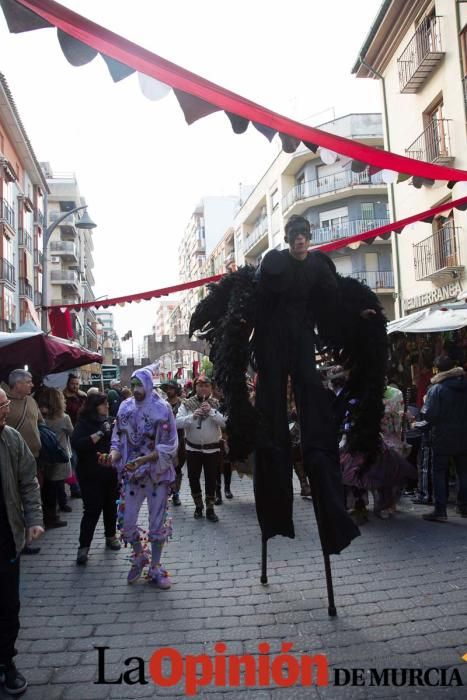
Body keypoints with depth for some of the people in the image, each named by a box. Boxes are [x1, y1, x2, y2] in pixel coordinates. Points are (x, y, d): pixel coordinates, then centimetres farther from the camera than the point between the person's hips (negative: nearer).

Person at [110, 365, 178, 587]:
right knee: (126, 522, 8)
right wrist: (115, 452, -15)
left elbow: (168, 446, -14)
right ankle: (139, 557, 36)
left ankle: (156, 568, 27)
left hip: (157, 474, -3)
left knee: (157, 522, 8)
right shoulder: (125, 407, -1)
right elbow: (118, 436, 6)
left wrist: (143, 459, -23)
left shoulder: (162, 408, -12)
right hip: (132, 474, 3)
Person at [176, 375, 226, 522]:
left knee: (211, 479, 7)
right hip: (193, 448, 1)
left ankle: (210, 508, 21)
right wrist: (192, 416, -26)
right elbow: (177, 423, -12)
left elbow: (224, 422, -12)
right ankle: (198, 506, 29)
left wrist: (211, 411, -24)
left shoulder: (216, 404, -1)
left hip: (212, 449, 0)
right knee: (193, 478, 10)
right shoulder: (187, 404, -2)